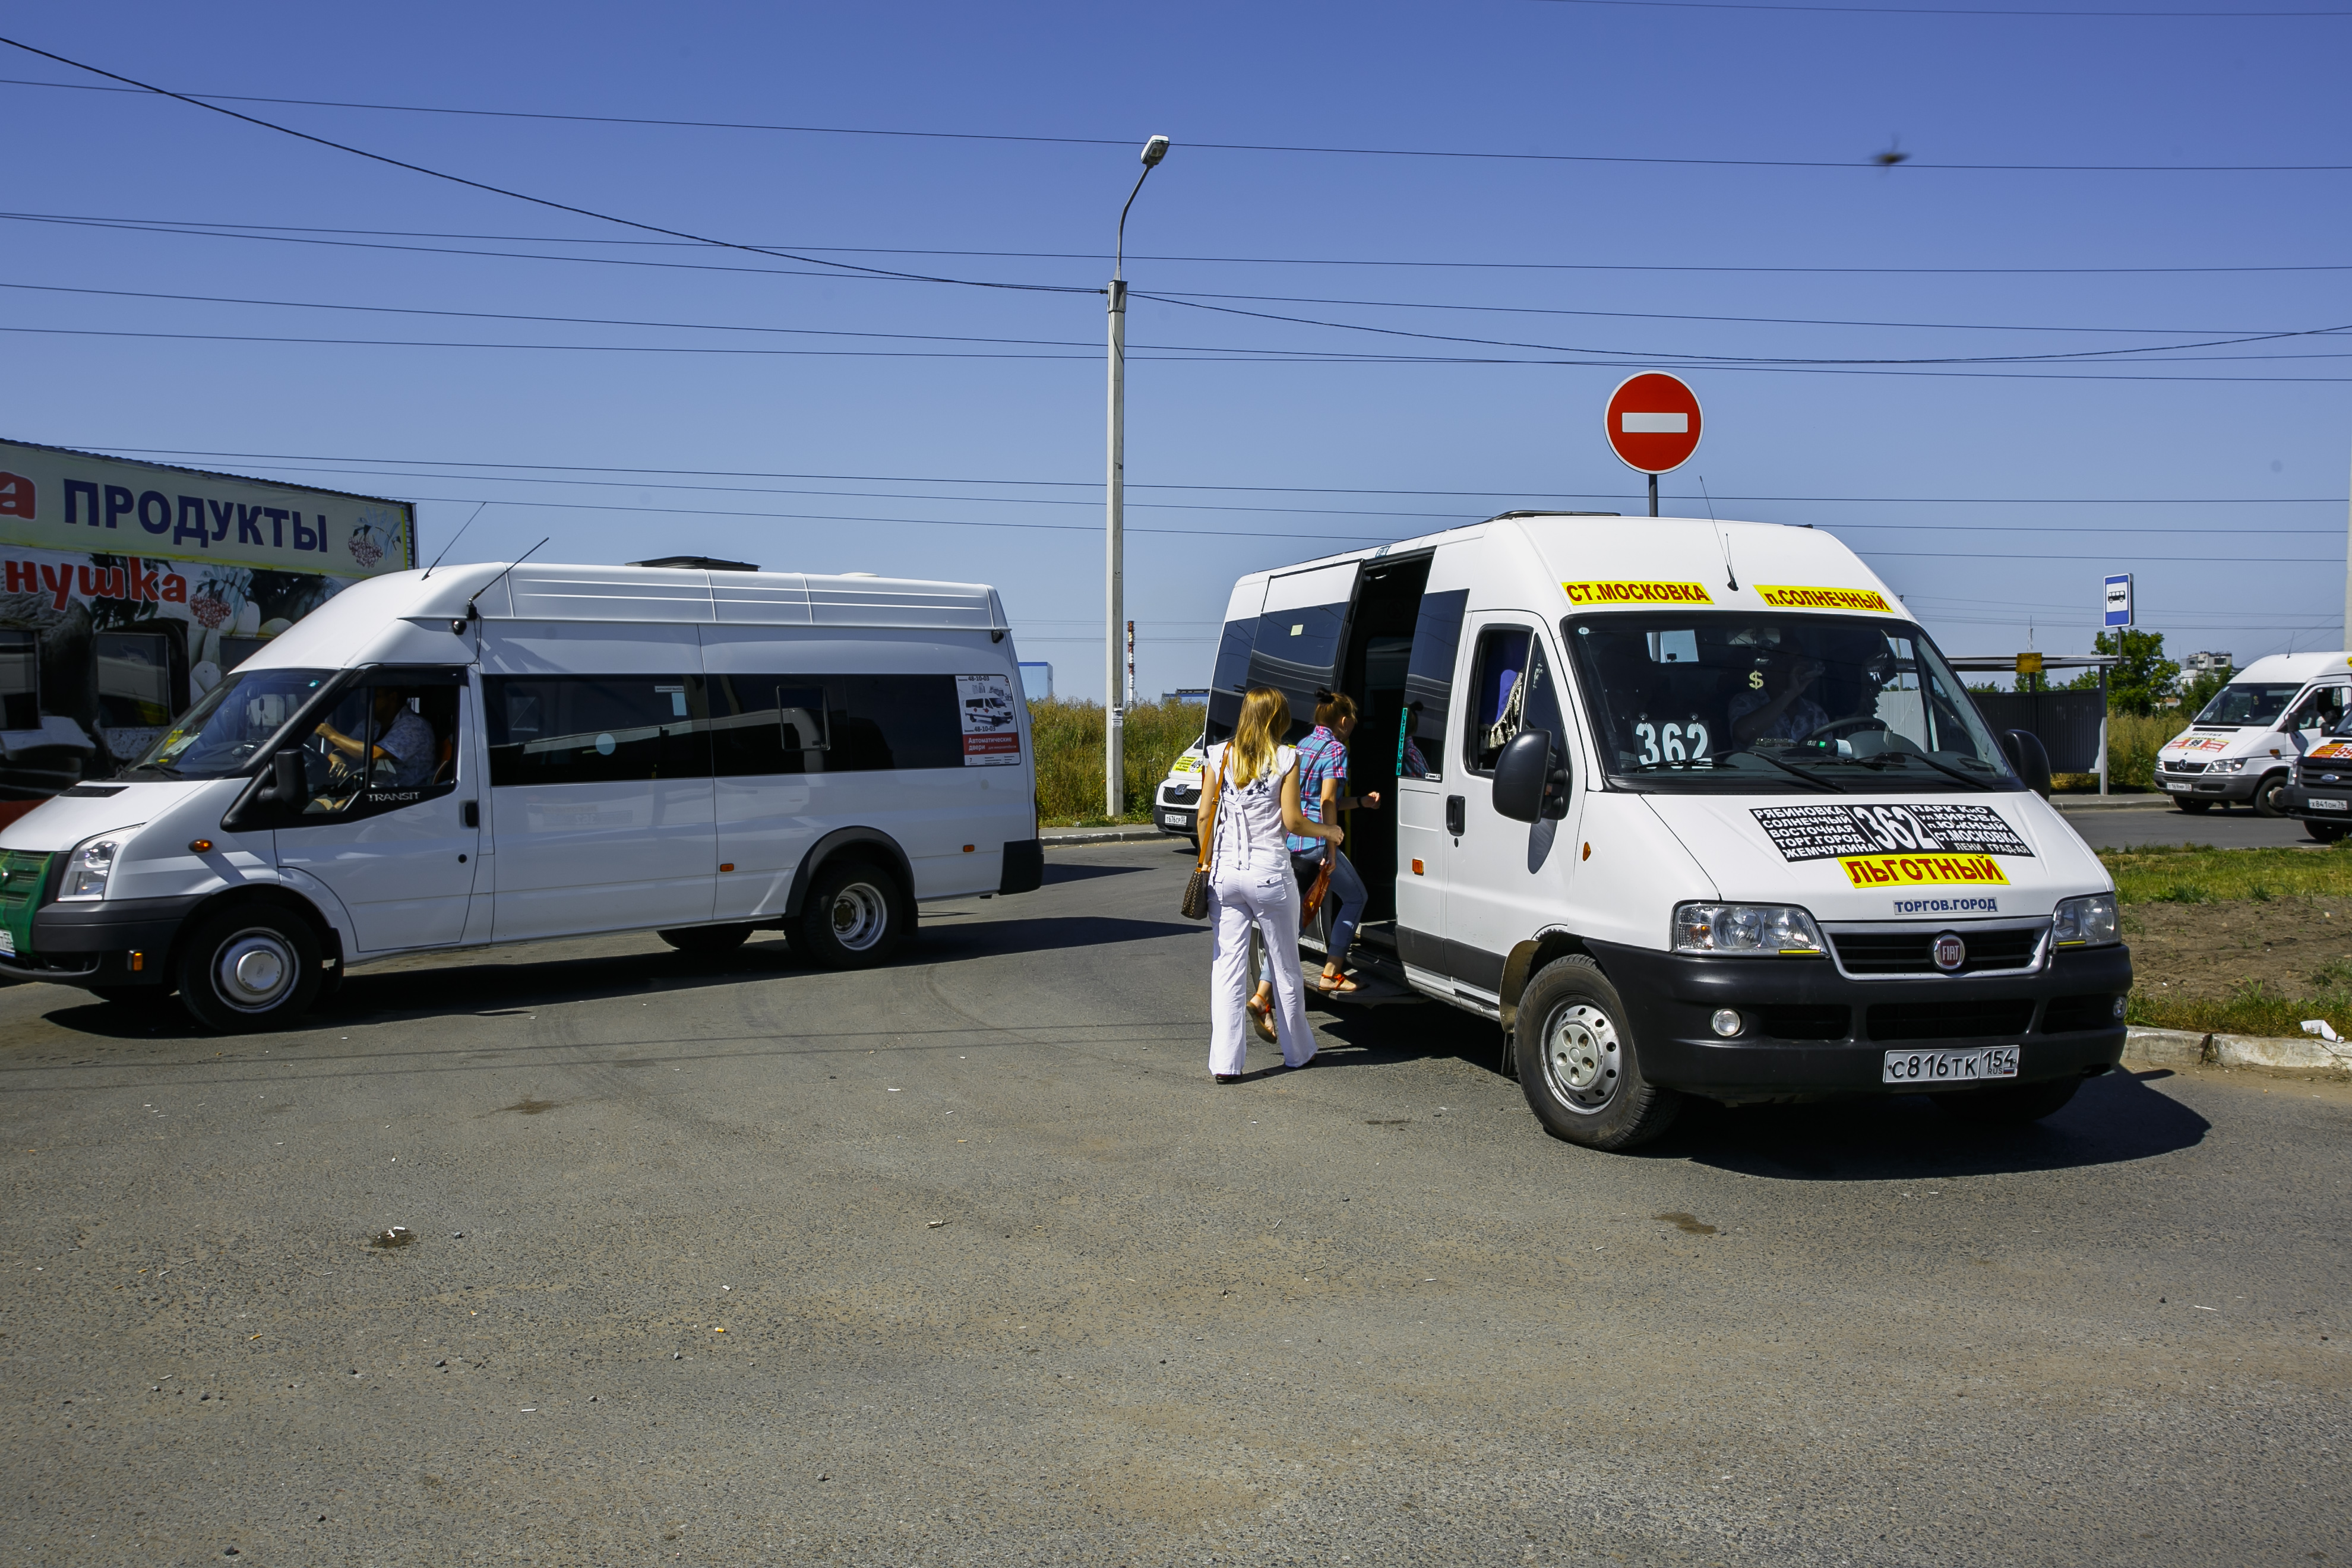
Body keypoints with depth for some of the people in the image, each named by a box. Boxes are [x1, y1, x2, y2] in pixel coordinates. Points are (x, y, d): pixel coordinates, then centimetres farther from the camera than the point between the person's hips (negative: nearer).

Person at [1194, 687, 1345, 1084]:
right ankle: (1297, 1051, 27)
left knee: (1227, 968, 3)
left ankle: (1225, 1062, -2)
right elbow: (1291, 820, -6)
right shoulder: (1285, 759, -4)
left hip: (1225, 873, 2)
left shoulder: (1219, 757, 4)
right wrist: (1326, 831, 12)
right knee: (1286, 967, 13)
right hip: (1270, 873, -2)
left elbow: (1205, 815, 3)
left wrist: (1206, 862, 14)